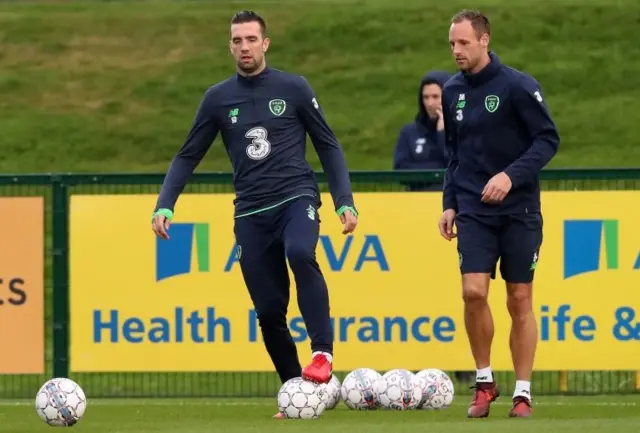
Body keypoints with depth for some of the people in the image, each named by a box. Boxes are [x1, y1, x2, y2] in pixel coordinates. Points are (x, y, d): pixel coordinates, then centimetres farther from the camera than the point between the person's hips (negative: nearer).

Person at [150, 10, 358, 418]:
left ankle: (323, 351, -33)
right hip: (251, 213, 3)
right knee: (269, 312, 0)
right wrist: (164, 205, -1)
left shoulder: (294, 88, 2)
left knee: (299, 253, -35)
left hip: (297, 197, -3)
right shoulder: (219, 98, 8)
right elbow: (188, 157, 12)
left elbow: (328, 146, 7)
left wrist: (345, 201, -2)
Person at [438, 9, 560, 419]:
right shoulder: (453, 91, 7)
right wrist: (450, 203, 11)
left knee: (520, 300, 1)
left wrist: (512, 175, -23)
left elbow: (548, 139, -11)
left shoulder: (518, 86, -10)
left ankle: (523, 393, 12)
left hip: (519, 211, -3)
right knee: (474, 292, -12)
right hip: (474, 212, 3)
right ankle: (484, 382, 5)